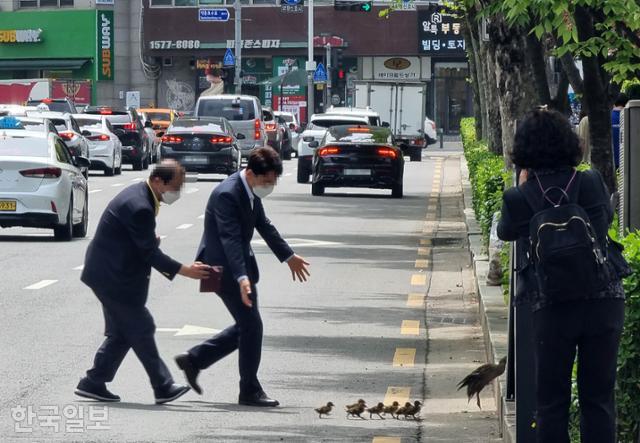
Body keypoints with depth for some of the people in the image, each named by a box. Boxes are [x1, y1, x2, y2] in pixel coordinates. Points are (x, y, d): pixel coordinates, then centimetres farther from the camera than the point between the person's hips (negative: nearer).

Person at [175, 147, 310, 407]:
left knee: (246, 327, 13)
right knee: (251, 326, -7)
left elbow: (264, 225, 19)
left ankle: (194, 359, 21)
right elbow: (230, 239, -32)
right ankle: (250, 391, 2)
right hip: (223, 267, -10)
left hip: (240, 266, 10)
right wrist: (242, 278, -41)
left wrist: (288, 256, 26)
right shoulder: (227, 195, -24)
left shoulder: (251, 191, 5)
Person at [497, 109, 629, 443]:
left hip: (552, 308, -1)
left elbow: (505, 231, 11)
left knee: (552, 402, 9)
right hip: (605, 300, 1)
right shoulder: (592, 183, -5)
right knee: (599, 397, 9)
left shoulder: (519, 199, -9)